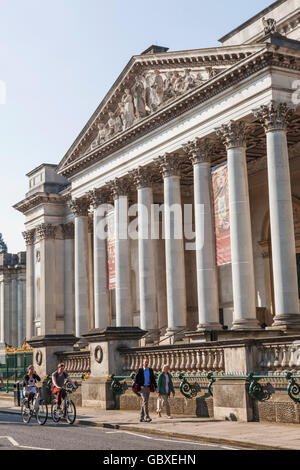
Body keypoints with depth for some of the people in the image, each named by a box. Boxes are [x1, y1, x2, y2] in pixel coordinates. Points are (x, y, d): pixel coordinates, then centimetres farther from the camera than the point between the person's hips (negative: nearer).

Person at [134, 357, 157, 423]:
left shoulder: (150, 370, 10)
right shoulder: (140, 370, -1)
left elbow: (153, 379, 11)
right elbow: (136, 379, 0)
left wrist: (155, 387, 2)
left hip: (148, 388, 5)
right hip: (142, 387, -5)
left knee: (144, 402, 10)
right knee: (145, 401, -16)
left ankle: (142, 417, 16)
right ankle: (147, 417, -23)